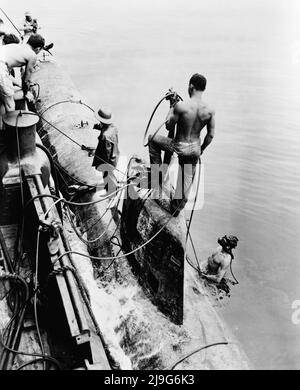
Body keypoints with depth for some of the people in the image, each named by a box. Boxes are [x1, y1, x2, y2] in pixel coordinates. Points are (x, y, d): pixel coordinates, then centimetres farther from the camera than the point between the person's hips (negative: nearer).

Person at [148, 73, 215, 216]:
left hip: (178, 147, -4)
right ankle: (177, 208, 37)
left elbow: (168, 126, -9)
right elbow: (210, 135, 0)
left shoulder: (181, 106, -22)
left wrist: (172, 106, 2)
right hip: (194, 149, 4)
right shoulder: (210, 111, -9)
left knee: (152, 139, 22)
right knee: (187, 178, 23)